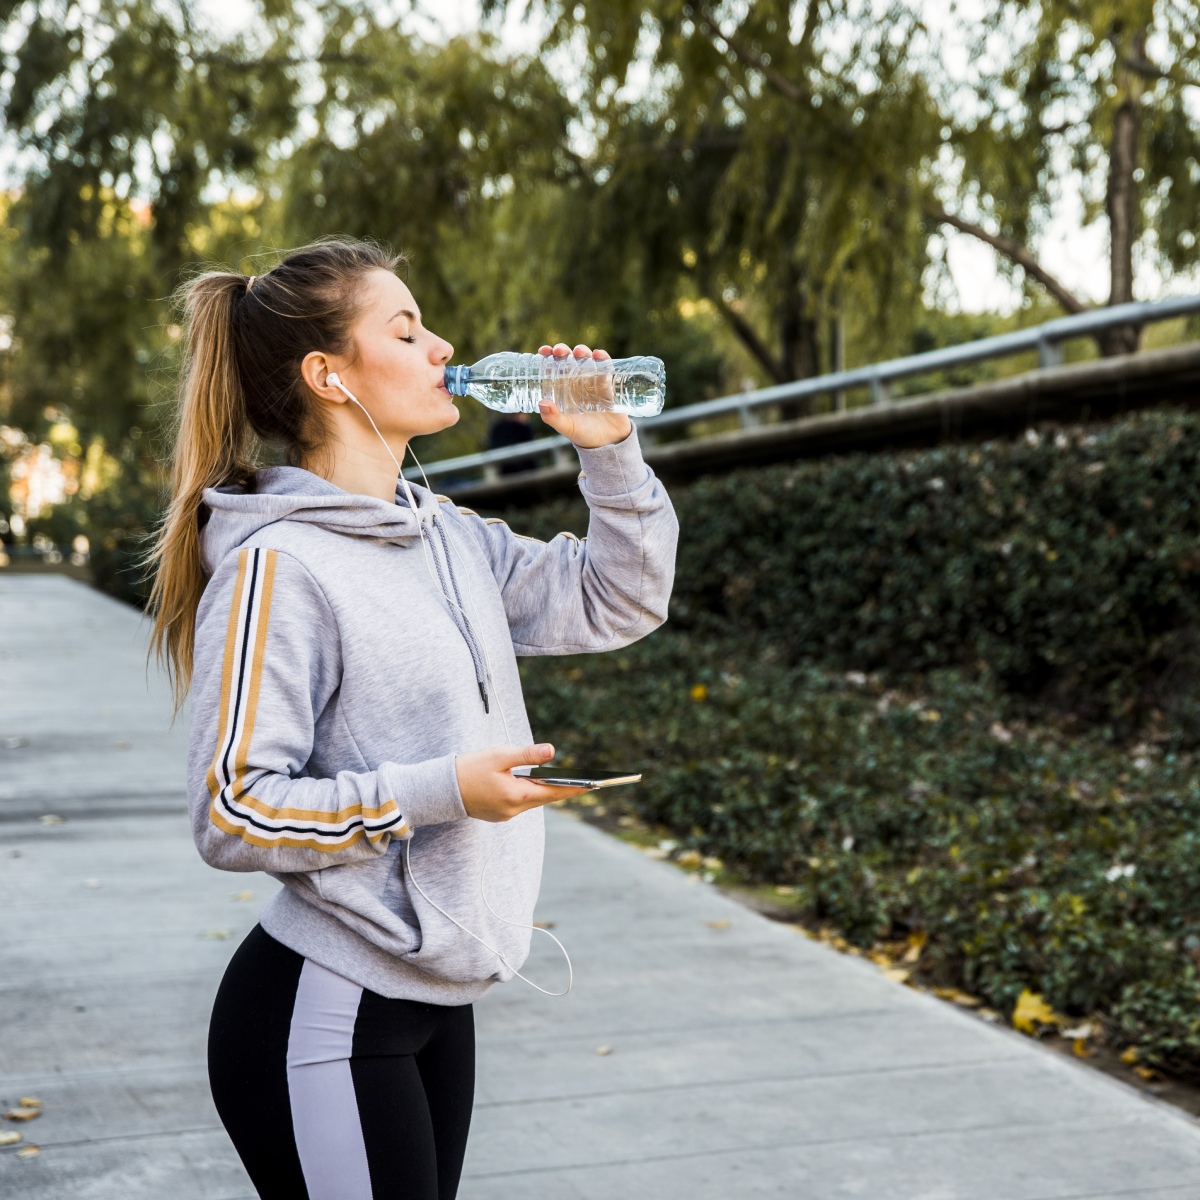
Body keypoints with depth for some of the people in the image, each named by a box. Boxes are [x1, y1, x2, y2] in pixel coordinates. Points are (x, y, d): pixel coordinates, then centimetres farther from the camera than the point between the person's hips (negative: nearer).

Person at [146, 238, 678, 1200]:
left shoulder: (448, 537, 7)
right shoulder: (277, 568, -18)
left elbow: (619, 603, 14)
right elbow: (232, 813, -20)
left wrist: (609, 451, 2)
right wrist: (439, 791, -23)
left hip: (434, 1003, 8)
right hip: (325, 1018, -8)